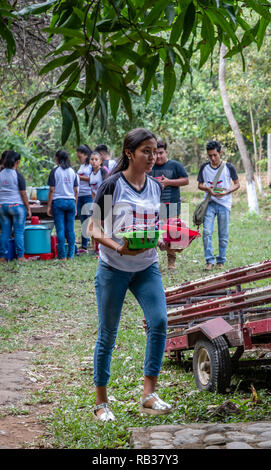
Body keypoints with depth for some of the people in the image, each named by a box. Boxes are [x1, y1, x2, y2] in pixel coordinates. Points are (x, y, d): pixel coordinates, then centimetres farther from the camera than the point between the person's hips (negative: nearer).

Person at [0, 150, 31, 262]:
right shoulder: (18, 176, -10)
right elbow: (23, 194, -8)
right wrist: (28, 209, -1)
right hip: (17, 206, -4)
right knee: (19, 232, 1)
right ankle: (20, 256, 2)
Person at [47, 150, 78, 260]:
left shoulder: (55, 171, -3)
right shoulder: (72, 171, 8)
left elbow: (52, 190, -6)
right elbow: (76, 191, 9)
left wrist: (49, 206, -1)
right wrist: (75, 205, 16)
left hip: (58, 201, -3)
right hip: (71, 201, 3)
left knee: (60, 230, -2)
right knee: (70, 230, 6)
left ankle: (62, 256, -2)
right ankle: (70, 255, 6)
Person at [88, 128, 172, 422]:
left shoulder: (155, 187, 7)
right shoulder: (112, 185, -10)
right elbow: (94, 228, -10)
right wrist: (118, 248, -25)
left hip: (146, 267, 4)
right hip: (113, 268, -4)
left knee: (159, 322, -14)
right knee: (107, 334, 3)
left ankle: (149, 396, -7)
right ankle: (101, 403, 15)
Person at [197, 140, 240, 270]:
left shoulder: (228, 167, -2)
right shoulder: (204, 167, 4)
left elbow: (237, 184, 5)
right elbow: (200, 185, 11)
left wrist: (228, 191, -15)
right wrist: (208, 189, -11)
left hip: (224, 203, -1)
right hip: (209, 203, 1)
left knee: (223, 235, 4)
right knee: (207, 232, -11)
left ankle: (221, 261, 15)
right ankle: (209, 261, -6)